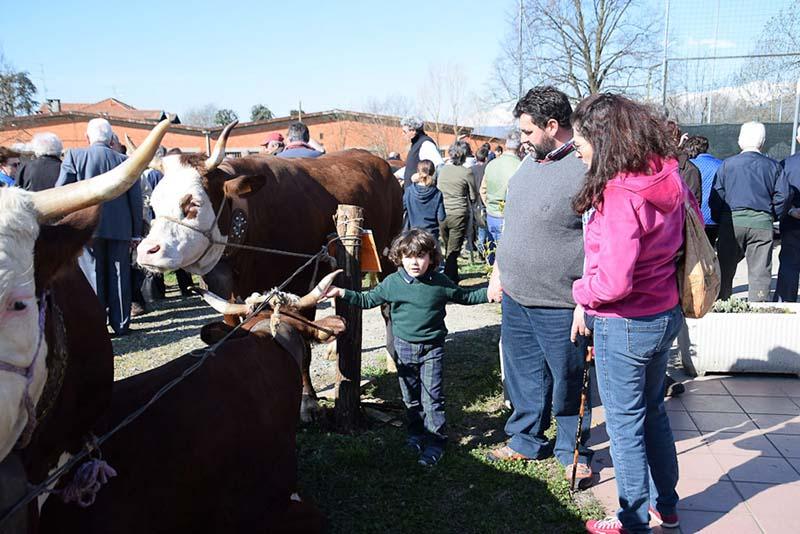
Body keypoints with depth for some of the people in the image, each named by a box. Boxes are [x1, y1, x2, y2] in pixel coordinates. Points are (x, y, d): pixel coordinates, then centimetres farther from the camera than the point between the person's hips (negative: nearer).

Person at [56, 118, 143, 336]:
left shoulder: (75, 156, -3)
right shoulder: (124, 161, 1)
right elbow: (136, 199, 2)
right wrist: (136, 232, 9)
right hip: (120, 228, 1)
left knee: (93, 277, 5)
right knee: (118, 276, 8)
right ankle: (121, 324, 13)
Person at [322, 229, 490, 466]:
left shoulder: (441, 283, -6)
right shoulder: (392, 283, -4)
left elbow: (465, 296, 8)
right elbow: (367, 299, 6)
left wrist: (490, 293, -3)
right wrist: (342, 293, -3)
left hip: (432, 348, -2)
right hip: (404, 347, 2)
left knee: (432, 395, -3)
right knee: (410, 396, 14)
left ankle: (435, 441, 8)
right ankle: (416, 433, 33)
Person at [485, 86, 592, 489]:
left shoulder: (586, 170, -16)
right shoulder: (528, 164, 11)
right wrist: (497, 274, 19)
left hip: (559, 305, -7)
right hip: (515, 297, 8)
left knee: (567, 381, 9)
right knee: (523, 376, 19)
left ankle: (573, 452, 28)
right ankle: (525, 440, 37)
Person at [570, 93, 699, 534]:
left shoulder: (620, 193, -26)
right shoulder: (668, 176, -1)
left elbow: (614, 281, -29)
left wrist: (583, 296, -10)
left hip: (624, 325, -9)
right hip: (666, 314, 9)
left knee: (624, 424, 9)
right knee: (652, 412, 24)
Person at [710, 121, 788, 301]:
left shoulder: (727, 164, -1)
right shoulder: (773, 166, 3)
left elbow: (716, 197, -3)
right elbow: (783, 195, -2)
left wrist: (719, 219, 9)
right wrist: (773, 217, 12)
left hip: (732, 221, 0)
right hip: (762, 223, 0)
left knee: (725, 269, 11)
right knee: (760, 271, 5)